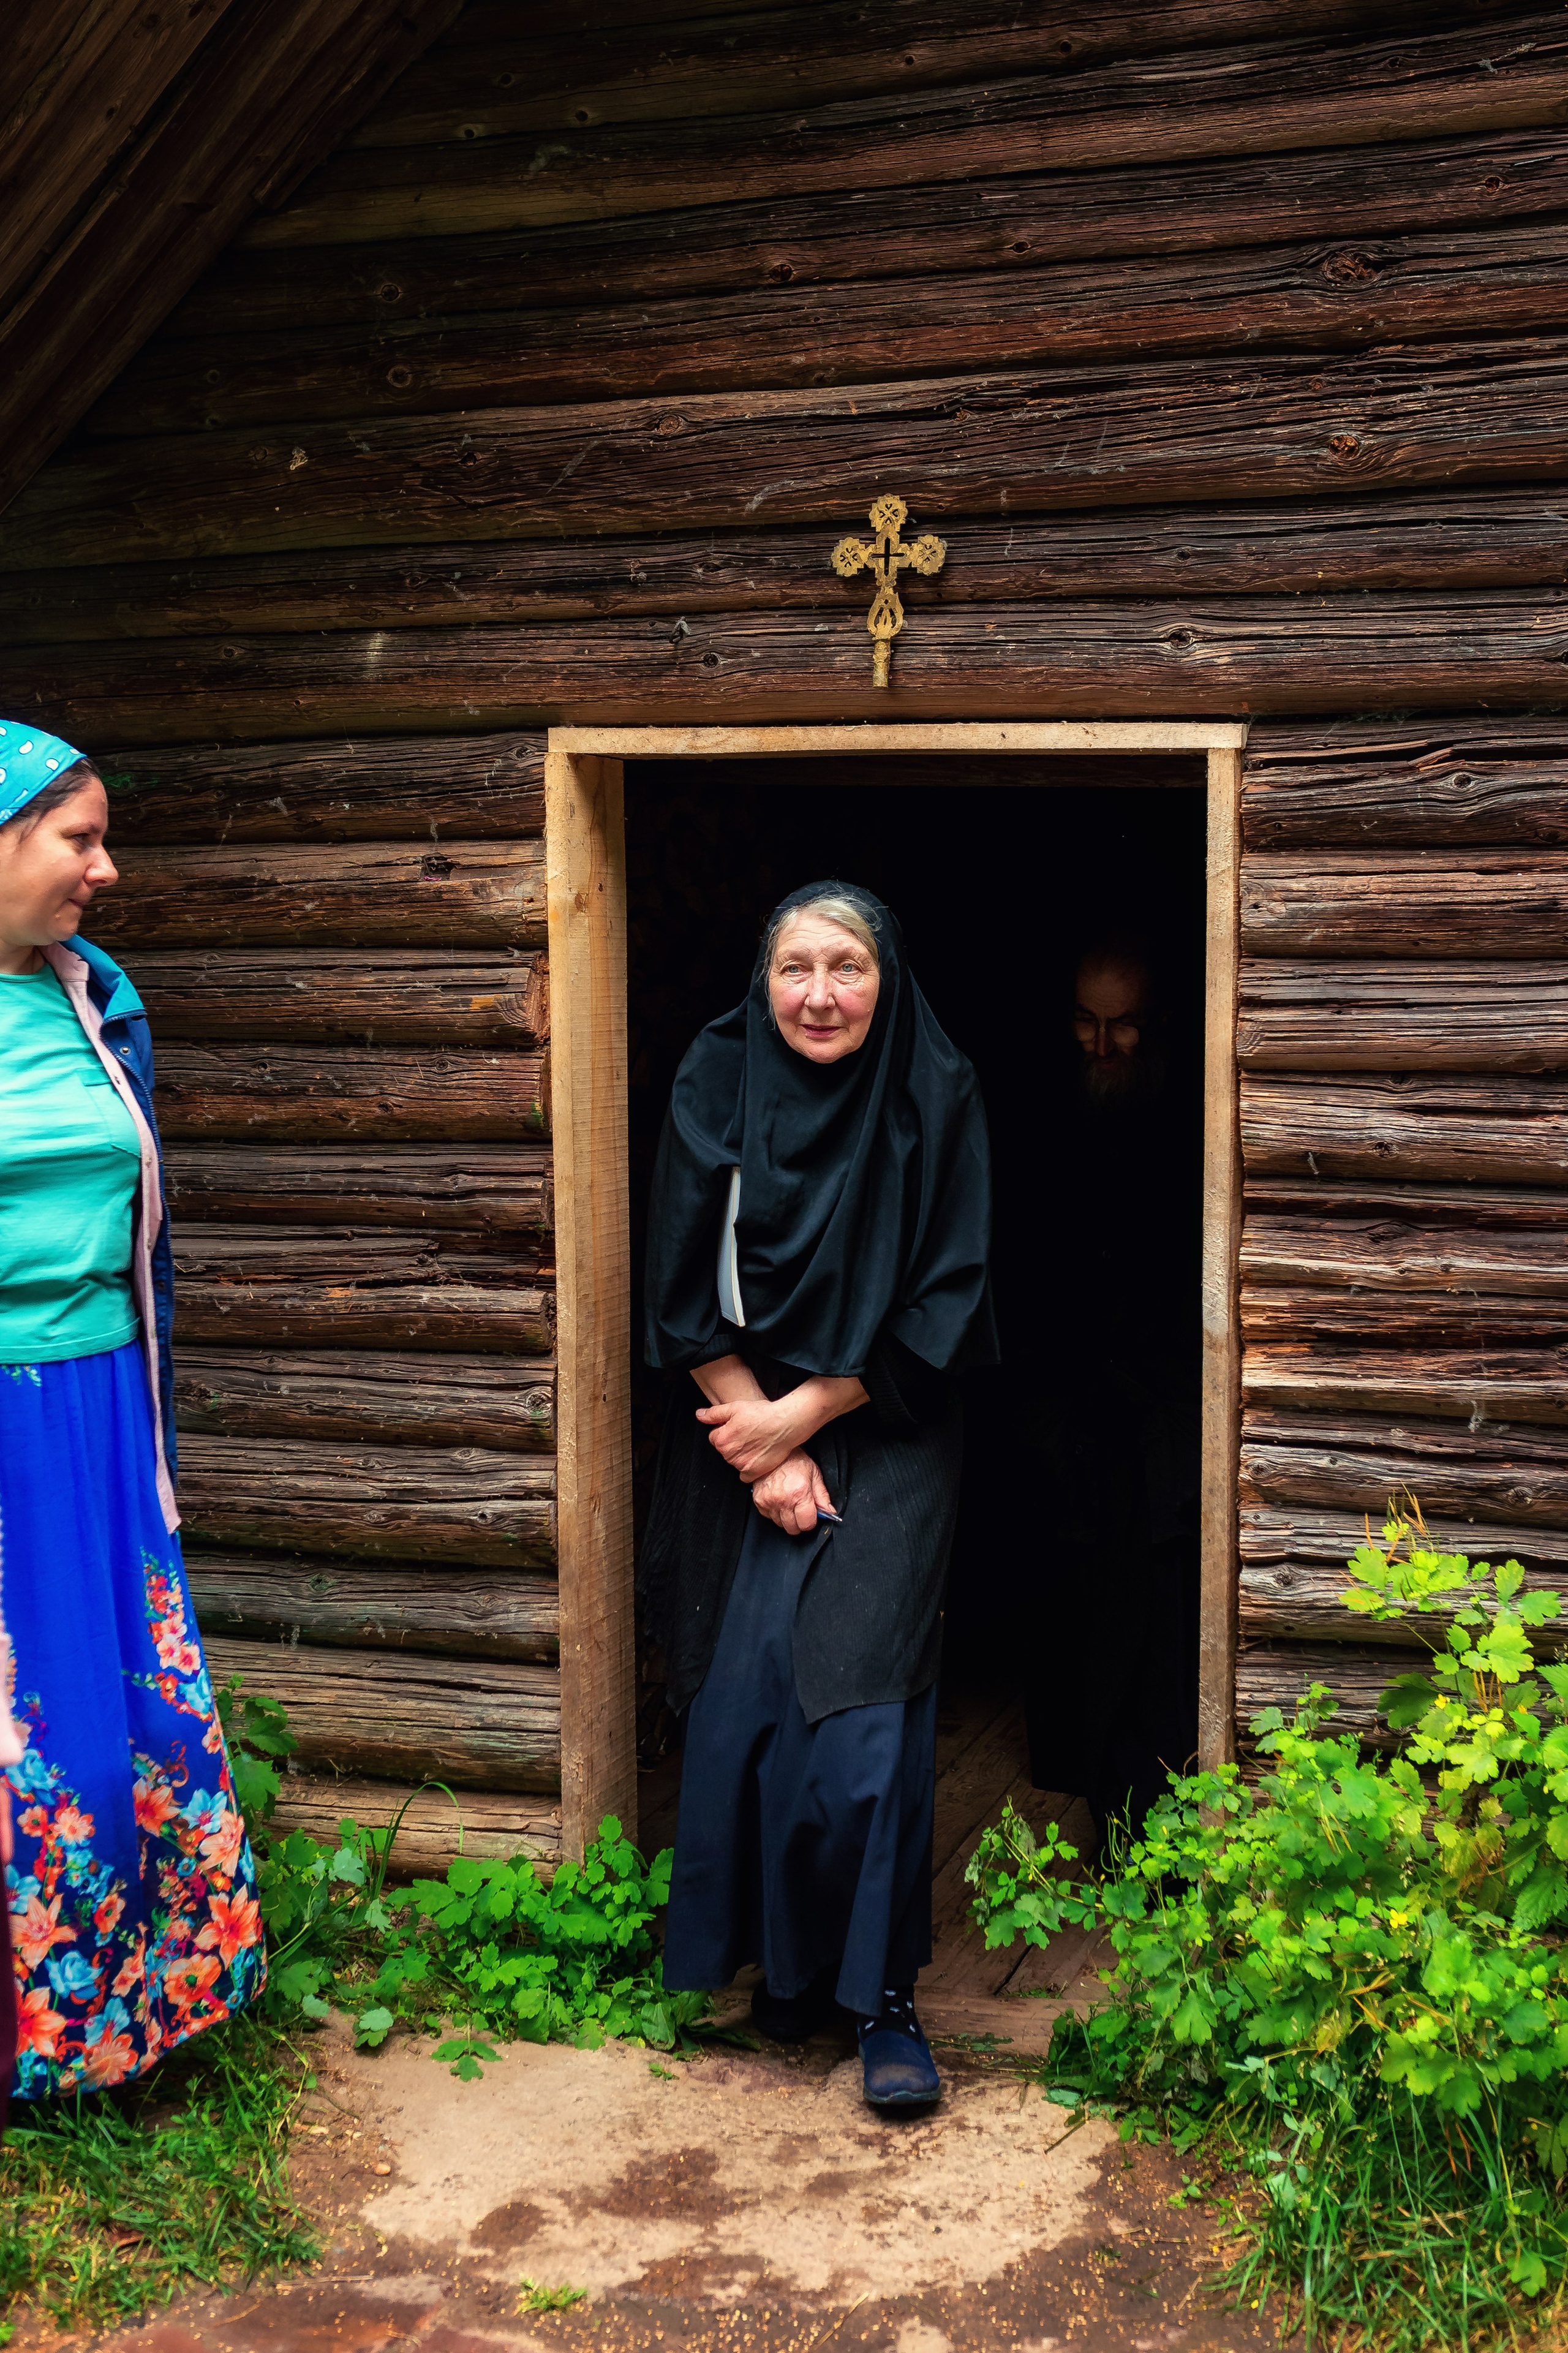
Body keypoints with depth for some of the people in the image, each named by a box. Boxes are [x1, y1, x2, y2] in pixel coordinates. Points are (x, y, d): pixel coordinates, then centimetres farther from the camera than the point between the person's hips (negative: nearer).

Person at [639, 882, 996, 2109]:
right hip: (741, 1437, 2)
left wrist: (804, 1413, -11)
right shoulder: (716, 1087, -4)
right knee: (742, 1703, 2)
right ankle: (781, 1960, 22)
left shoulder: (938, 1099, -7)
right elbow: (687, 1294, -3)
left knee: (861, 1713, -9)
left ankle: (882, 1995, 5)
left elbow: (946, 1301, -7)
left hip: (887, 1444, -2)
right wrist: (762, 1448, -9)